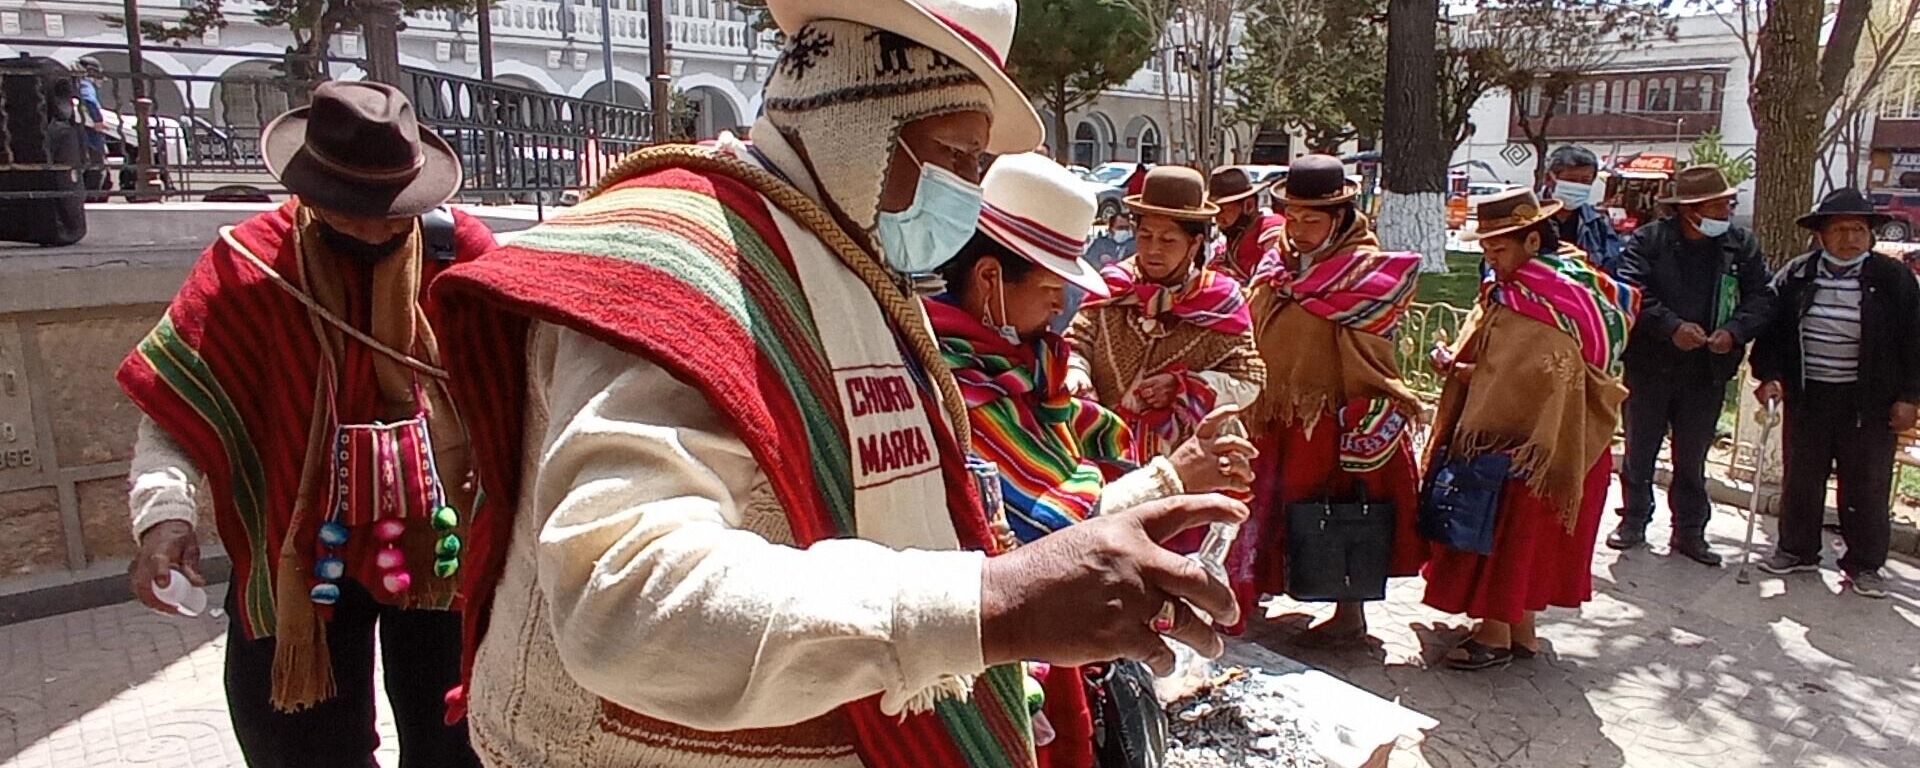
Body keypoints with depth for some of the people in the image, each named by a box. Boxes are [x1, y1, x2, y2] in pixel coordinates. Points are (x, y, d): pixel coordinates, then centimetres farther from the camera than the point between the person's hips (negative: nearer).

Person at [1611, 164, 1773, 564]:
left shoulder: (1742, 244, 2)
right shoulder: (1649, 240, -7)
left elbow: (1762, 297, 0)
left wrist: (1735, 331, -17)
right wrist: (1672, 326, -24)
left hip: (1708, 371, 2)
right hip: (1650, 366, -2)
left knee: (1693, 457, 12)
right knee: (1640, 449, 11)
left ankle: (1689, 530, 24)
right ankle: (1634, 520, 25)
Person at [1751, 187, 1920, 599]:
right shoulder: (1795, 276, 1)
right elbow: (1771, 330, 5)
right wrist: (1770, 376, -7)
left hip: (1870, 402, -1)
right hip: (1808, 396, 2)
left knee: (1867, 486, 6)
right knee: (1800, 479, 11)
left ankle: (1865, 564, 19)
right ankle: (1796, 550, 27)